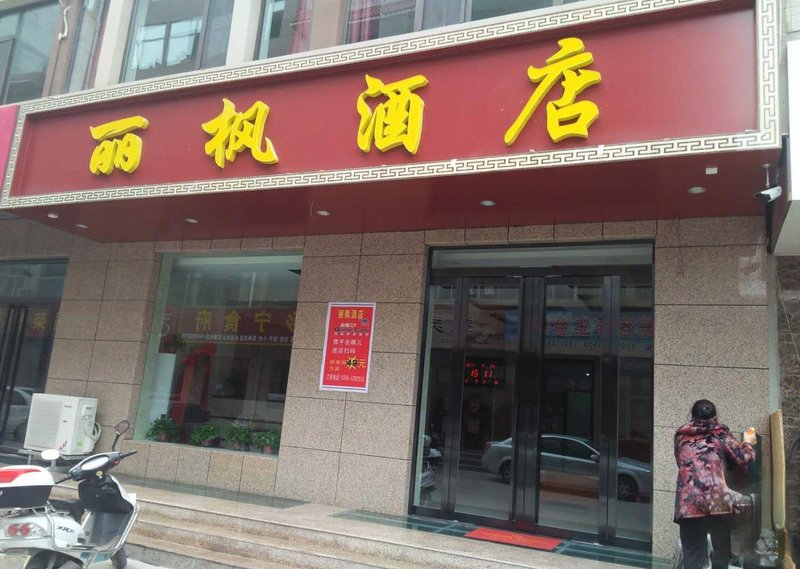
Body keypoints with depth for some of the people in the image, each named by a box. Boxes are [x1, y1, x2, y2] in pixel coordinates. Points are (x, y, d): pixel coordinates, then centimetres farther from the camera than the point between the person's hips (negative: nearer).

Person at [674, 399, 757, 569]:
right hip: (718, 502, -1)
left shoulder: (681, 435, 19)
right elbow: (744, 459, 12)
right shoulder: (719, 432, 12)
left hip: (688, 505, 1)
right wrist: (748, 443, 33)